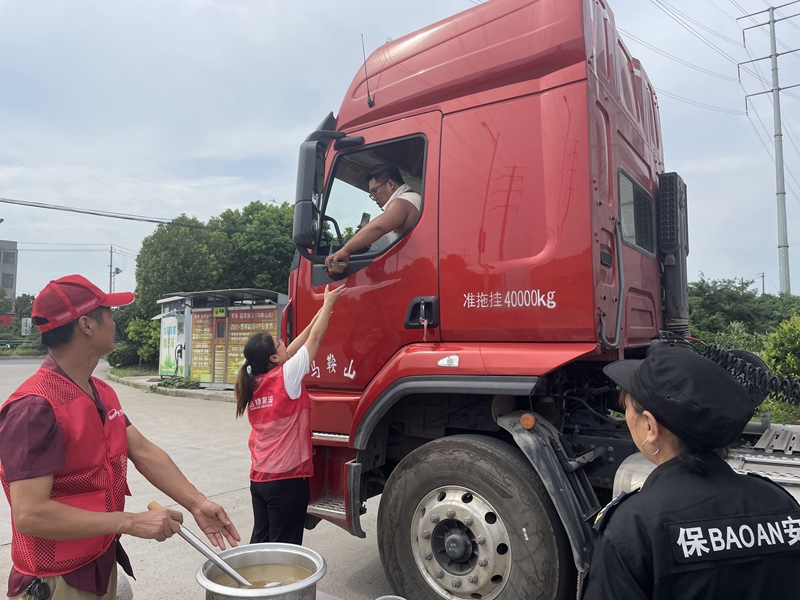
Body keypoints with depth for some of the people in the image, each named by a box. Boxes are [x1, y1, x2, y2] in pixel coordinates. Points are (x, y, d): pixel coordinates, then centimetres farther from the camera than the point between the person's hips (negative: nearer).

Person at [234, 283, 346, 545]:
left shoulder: (254, 383, 4)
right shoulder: (285, 377, -16)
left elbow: (291, 351, 12)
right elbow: (315, 340, -8)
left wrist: (317, 316, 15)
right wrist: (328, 304, 4)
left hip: (259, 478, 8)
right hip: (287, 479, -7)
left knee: (260, 540, 16)